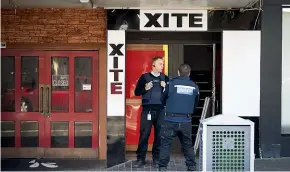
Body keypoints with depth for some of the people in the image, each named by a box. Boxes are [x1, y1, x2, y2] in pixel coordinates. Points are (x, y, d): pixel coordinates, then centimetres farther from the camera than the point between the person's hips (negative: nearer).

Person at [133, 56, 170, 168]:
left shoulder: (165, 78, 12)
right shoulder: (144, 77, 5)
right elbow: (137, 92, 5)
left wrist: (165, 87, -7)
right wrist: (145, 88, -12)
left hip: (161, 110, 2)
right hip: (147, 110, -2)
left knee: (159, 134, 3)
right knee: (144, 134, -3)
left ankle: (157, 158, 14)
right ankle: (141, 158, 5)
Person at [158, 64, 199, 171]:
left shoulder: (171, 83, -5)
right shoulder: (194, 86, 4)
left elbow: (163, 100, 7)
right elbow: (195, 104, 15)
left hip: (171, 119, -3)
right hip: (186, 121, 3)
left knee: (166, 143, 4)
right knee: (187, 144, 16)